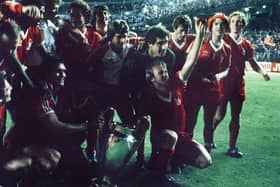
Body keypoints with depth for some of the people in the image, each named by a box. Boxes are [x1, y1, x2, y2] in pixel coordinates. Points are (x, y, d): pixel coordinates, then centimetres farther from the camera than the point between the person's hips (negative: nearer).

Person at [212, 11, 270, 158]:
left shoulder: (247, 45, 9)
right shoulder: (223, 39, -4)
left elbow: (253, 63, 14)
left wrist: (263, 72, -3)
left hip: (238, 84, 5)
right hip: (223, 82, -4)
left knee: (236, 116, 9)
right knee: (220, 114, -1)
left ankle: (232, 147, 20)